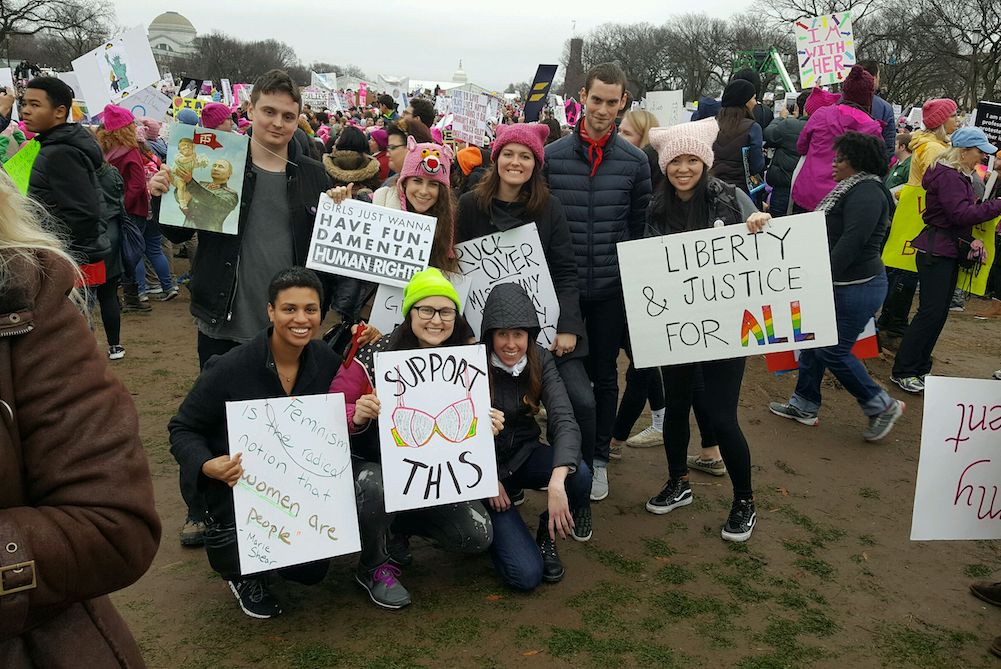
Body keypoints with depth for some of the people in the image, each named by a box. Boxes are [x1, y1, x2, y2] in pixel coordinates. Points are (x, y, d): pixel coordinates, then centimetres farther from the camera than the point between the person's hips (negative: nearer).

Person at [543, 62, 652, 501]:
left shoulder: (635, 161, 1)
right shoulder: (551, 156, -2)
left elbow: (640, 227, 7)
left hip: (612, 288, 1)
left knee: (604, 375, 12)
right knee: (566, 374, 8)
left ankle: (598, 458, 27)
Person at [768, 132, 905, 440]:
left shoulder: (866, 193, -18)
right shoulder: (852, 189, 15)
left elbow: (851, 243, -27)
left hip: (856, 287, -10)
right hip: (837, 284, 10)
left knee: (833, 351, -4)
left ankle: (882, 406, 13)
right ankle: (804, 405, 25)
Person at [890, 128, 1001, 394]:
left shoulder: (958, 176, 17)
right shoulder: (947, 176, -16)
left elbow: (967, 210, 18)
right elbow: (962, 214, -24)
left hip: (949, 251, 11)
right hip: (937, 251, -11)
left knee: (938, 313, 11)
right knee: (931, 312, -9)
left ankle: (920, 369, 18)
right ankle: (902, 372, -3)